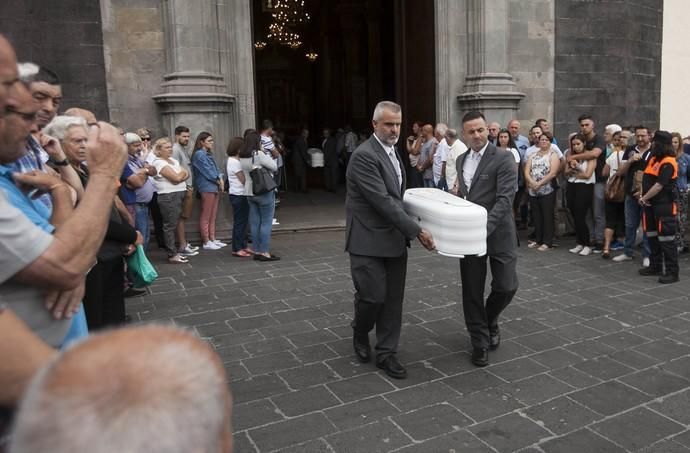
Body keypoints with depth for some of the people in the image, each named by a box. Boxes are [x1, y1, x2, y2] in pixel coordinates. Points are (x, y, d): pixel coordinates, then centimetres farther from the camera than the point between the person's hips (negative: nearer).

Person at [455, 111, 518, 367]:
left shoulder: (504, 159, -9)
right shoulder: (461, 161, 11)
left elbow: (505, 199, -19)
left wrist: (485, 228, -29)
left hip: (498, 233, -4)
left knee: (506, 286, -1)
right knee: (472, 291, 6)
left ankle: (490, 320, 31)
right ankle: (479, 342, 22)